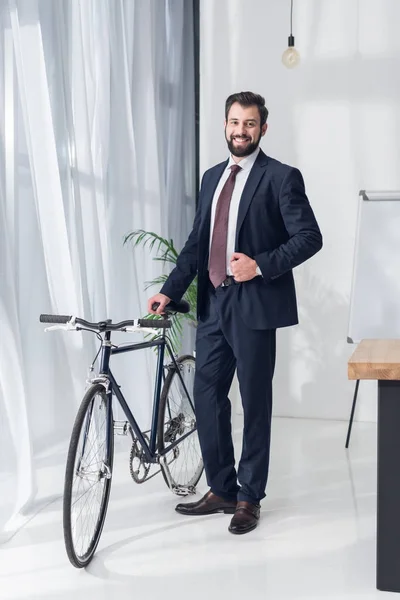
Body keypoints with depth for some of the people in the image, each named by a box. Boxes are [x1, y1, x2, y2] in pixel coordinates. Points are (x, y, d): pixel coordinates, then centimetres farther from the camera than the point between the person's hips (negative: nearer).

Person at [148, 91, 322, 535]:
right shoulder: (212, 177, 15)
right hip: (213, 303, 6)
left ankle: (249, 498, 17)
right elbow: (197, 242, 14)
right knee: (207, 397, 10)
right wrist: (170, 291, 4)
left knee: (254, 403, 4)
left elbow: (309, 237, -9)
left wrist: (261, 265, -19)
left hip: (254, 306, -6)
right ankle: (221, 490, 24)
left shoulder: (281, 178, -5)